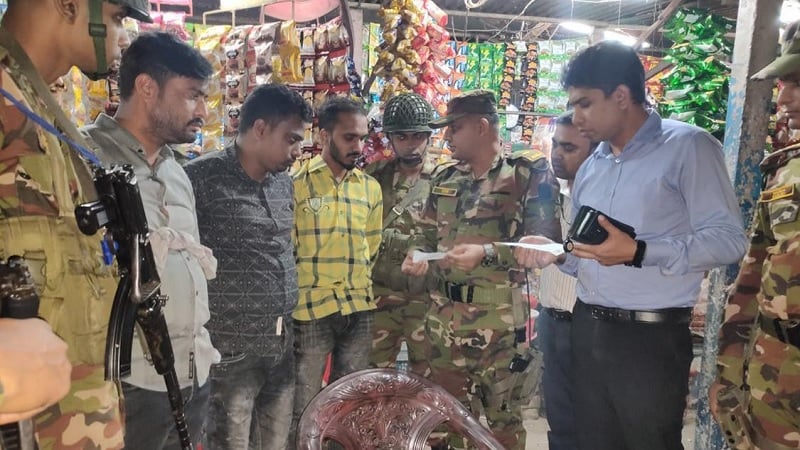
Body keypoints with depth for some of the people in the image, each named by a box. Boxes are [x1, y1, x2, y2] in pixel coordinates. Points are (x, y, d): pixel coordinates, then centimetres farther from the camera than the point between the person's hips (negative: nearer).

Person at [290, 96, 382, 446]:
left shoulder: (371, 187, 9)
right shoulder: (296, 181, -5)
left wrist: (364, 290, 11)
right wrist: (296, 294, -3)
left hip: (360, 311, 4)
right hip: (310, 309, -4)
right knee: (304, 405, 6)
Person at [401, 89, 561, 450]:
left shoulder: (529, 173, -7)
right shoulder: (444, 177, 10)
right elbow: (427, 232, 19)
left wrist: (486, 253, -23)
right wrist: (417, 255, -3)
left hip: (499, 319, -5)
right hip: (444, 315, 6)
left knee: (503, 418, 11)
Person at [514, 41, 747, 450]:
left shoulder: (688, 147, -8)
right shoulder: (590, 168, 13)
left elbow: (727, 239, -15)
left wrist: (638, 252, -24)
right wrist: (557, 253, -4)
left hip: (652, 338, -6)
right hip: (586, 330, 7)